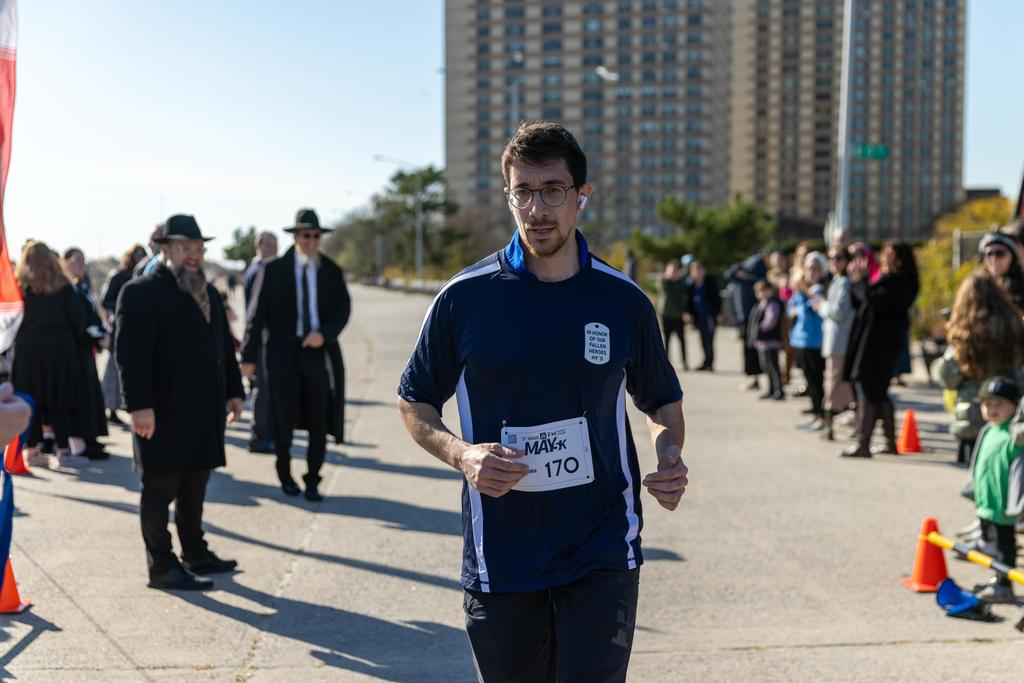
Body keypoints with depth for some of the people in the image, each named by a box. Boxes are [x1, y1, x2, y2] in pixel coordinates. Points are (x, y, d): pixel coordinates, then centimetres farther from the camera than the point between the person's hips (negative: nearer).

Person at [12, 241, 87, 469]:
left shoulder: (18, 286, 1)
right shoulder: (62, 287, -4)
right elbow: (78, 318, -4)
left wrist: (19, 341, 11)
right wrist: (71, 341, 11)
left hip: (26, 348, 2)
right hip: (59, 348, -2)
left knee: (31, 401, 7)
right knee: (59, 403, 1)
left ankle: (32, 450, 10)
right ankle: (63, 452, 2)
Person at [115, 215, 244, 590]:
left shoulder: (209, 293, 17)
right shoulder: (141, 292, -10)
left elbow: (224, 346, 21)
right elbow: (131, 353, -17)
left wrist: (233, 391, 14)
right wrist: (140, 405, -22)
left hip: (204, 412, 8)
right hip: (164, 414, -8)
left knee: (195, 487, 16)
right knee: (160, 489, 0)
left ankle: (195, 555, 28)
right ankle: (161, 566, 7)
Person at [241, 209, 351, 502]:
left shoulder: (331, 271, 6)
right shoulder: (274, 270, 0)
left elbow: (343, 309, 4)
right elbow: (257, 313, -1)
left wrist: (324, 334, -15)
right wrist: (249, 355, -7)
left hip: (320, 351, 2)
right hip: (284, 354, -1)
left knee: (320, 422, 2)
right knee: (284, 419, 5)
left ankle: (312, 481, 17)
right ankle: (285, 475, 27)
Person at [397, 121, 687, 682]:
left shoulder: (623, 300, 0)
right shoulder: (464, 298, -4)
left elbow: (663, 401, 14)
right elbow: (414, 403, 6)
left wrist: (670, 457, -8)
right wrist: (461, 455, -13)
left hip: (602, 555, 0)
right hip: (498, 557, 0)